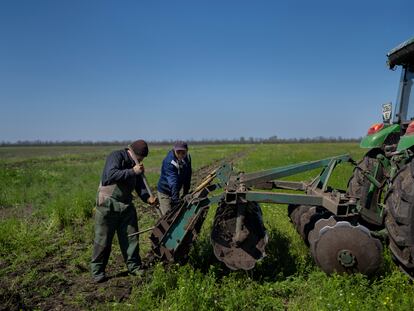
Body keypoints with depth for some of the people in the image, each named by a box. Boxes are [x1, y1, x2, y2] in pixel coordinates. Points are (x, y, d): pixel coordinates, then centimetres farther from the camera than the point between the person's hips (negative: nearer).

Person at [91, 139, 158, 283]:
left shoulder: (135, 165, 9)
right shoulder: (116, 156, -13)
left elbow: (140, 186, 8)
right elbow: (111, 175, -30)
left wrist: (148, 198, -10)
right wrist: (132, 172, -28)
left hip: (126, 205, 7)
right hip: (108, 204, -7)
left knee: (131, 237, 9)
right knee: (103, 239, 2)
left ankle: (134, 266, 22)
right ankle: (97, 271, 14)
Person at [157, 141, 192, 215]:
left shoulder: (187, 158, -9)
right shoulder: (169, 162, -30)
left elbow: (187, 177, 4)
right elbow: (173, 183, -39)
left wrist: (185, 193, 8)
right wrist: (176, 200, -44)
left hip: (175, 190, 7)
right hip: (165, 191, -7)